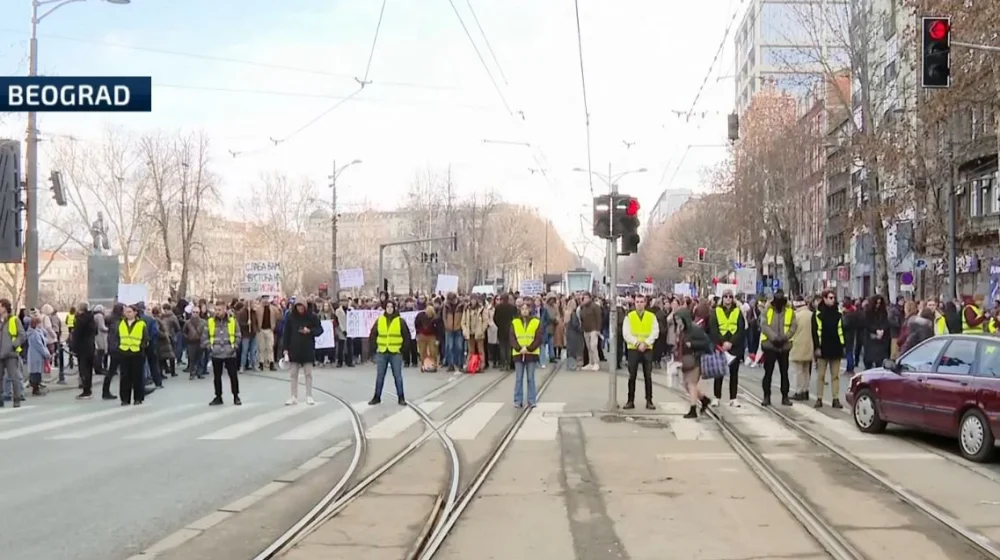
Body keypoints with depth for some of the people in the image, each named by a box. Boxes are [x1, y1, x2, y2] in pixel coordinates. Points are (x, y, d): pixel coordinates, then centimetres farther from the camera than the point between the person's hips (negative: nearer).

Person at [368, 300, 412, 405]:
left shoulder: (400, 321, -2)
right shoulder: (379, 320, 4)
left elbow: (407, 336, 2)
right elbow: (372, 336, 11)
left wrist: (402, 348, -2)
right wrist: (376, 348, 3)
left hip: (395, 353, -2)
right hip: (382, 353, 2)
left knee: (397, 376, 0)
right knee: (379, 376, 7)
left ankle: (401, 398, 7)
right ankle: (377, 397, 15)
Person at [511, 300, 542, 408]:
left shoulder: (537, 322, 1)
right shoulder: (514, 322, 4)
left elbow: (538, 339, -4)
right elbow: (512, 338, 0)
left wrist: (528, 349, -14)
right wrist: (519, 349, -14)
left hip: (532, 354, -1)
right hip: (518, 354, 1)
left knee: (531, 378, 3)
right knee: (518, 378, 3)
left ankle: (531, 401, 9)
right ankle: (518, 401, 7)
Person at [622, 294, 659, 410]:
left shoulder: (652, 316, 4)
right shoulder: (629, 316, 2)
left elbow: (655, 333, -2)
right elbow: (626, 334, -4)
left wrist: (645, 343, -15)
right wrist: (637, 343, -15)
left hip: (647, 349, 0)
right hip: (632, 349, 0)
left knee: (648, 376, 2)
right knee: (632, 376, 3)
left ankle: (649, 401, 8)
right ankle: (630, 400, 8)